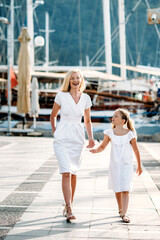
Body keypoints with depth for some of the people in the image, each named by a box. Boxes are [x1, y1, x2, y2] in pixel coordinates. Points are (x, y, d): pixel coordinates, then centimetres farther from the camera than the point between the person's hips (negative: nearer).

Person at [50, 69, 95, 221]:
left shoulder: (86, 98, 6)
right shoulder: (61, 96, -2)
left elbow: (87, 121, 14)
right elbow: (53, 115, 13)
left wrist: (91, 138, 2)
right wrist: (54, 132, 10)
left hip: (78, 139, 3)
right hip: (62, 138, -3)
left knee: (73, 173, 8)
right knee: (66, 172, -14)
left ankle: (69, 205, 25)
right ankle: (69, 209, -14)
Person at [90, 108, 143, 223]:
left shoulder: (130, 134, -10)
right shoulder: (110, 133, -4)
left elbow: (136, 150, 0)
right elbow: (102, 146, 1)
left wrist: (139, 166, 7)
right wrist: (96, 150, -23)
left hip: (127, 164, -3)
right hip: (114, 165, 3)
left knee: (125, 189, -9)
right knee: (117, 189, 12)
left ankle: (124, 213, -9)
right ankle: (120, 209, 32)